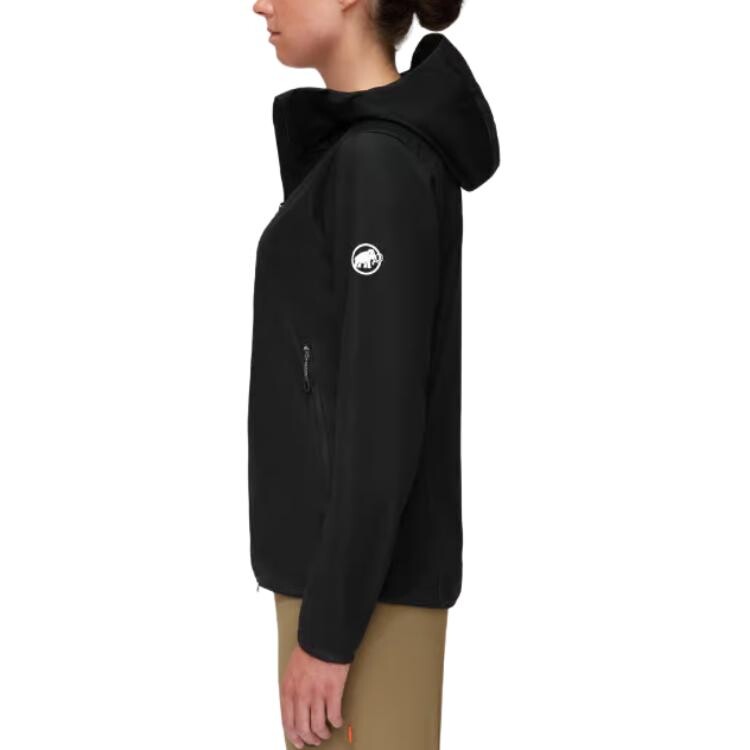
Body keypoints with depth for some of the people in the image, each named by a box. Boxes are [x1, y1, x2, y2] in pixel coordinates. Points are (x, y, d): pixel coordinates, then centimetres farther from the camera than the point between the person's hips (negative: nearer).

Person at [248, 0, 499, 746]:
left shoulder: (380, 163, -19)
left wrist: (329, 628, -18)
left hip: (365, 579, -9)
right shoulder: (363, 146, 10)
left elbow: (381, 417, -21)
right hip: (341, 561, 9)